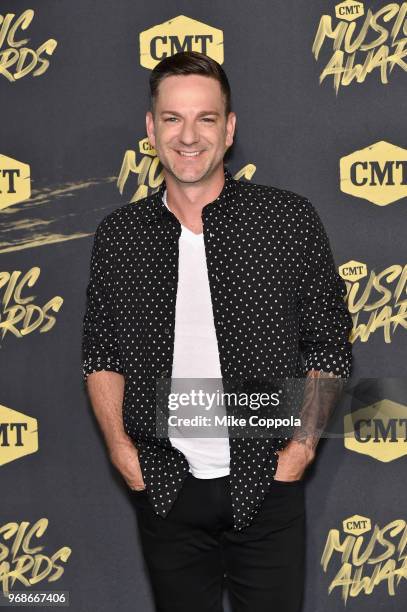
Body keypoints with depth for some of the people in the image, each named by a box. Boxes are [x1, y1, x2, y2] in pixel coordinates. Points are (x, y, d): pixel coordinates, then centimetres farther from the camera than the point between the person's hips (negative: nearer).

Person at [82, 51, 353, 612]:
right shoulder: (118, 235, 1)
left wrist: (301, 448, -8)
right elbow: (103, 353, 8)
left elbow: (329, 347, 0)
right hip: (163, 488, 2)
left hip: (266, 487, -1)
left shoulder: (291, 220, -5)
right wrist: (121, 448, -2)